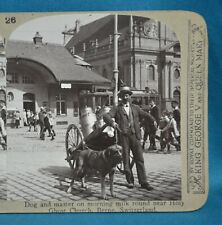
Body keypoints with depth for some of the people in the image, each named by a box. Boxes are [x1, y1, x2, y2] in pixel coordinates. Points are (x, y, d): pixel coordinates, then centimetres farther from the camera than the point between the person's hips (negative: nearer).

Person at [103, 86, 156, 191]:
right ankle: (130, 181, 16)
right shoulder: (116, 109, 7)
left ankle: (143, 182, 2)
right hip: (123, 136, -2)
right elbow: (106, 116, -7)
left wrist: (154, 121, 3)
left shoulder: (135, 108, 18)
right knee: (126, 160, 3)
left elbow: (146, 115, 21)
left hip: (135, 136, 2)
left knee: (139, 159, -2)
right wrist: (112, 123, -27)